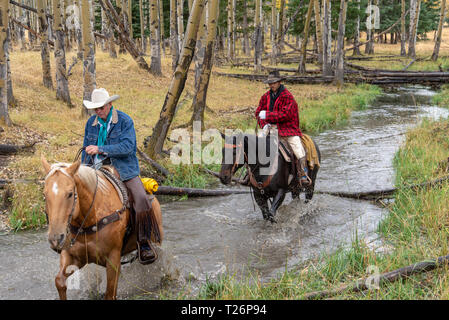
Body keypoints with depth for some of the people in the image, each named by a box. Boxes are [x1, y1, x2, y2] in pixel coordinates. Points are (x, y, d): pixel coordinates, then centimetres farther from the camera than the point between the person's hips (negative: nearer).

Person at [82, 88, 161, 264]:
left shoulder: (125, 121, -6)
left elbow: (127, 147, -18)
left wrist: (100, 149, -25)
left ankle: (143, 243, -10)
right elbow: (86, 150, 18)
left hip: (125, 170, -4)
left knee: (141, 200, -24)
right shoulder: (91, 123, 8)